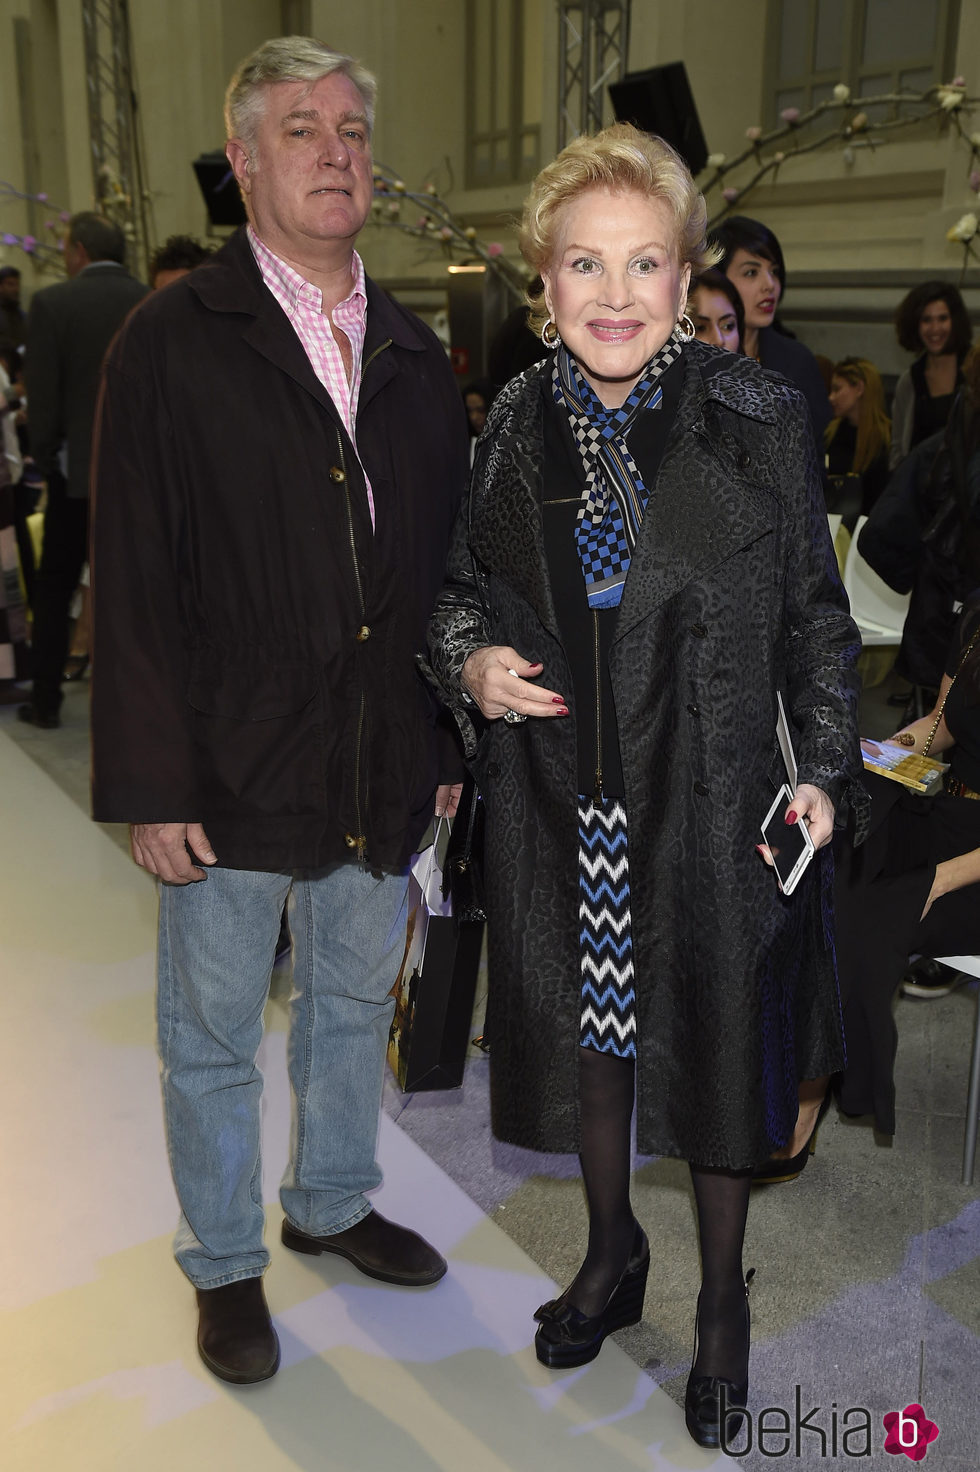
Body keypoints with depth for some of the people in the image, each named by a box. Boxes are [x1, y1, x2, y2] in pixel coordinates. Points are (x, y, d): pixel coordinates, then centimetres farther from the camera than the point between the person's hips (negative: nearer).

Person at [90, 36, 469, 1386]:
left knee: (354, 1005, 21)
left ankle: (332, 1203, 45)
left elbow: (443, 566, 10)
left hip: (384, 771, 5)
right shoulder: (173, 342, -7)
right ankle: (224, 1264, 35)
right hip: (234, 775, -4)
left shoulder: (415, 358, 8)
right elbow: (135, 582, -10)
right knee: (214, 1036, 12)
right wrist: (151, 785, -14)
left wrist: (448, 743, 8)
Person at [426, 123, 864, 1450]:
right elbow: (462, 583, 11)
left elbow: (815, 611, -1)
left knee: (714, 1044, 12)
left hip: (710, 804, -3)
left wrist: (825, 769, -4)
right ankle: (613, 1255, 45)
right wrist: (470, 660, -10)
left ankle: (723, 1301, 38)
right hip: (560, 803, 3)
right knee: (584, 1030, 18)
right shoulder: (519, 421, 0)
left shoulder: (755, 417, -8)